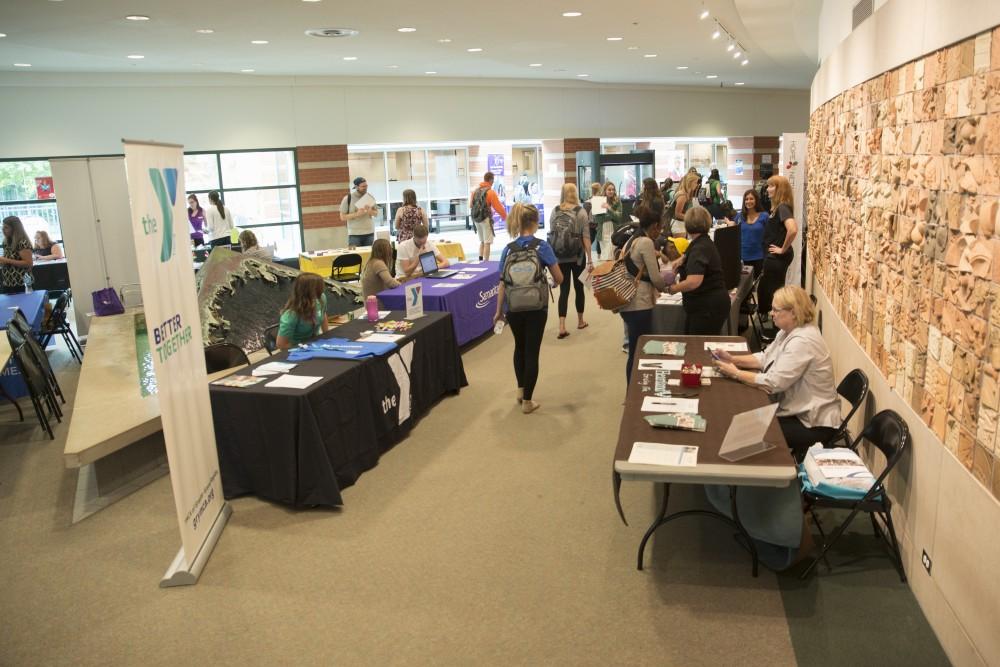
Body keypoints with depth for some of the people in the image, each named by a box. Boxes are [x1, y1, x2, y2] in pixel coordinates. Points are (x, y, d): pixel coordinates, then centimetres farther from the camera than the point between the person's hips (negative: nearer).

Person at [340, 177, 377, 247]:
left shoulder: (370, 197, 5)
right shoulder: (347, 198, -5)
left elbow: (376, 213, 11)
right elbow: (342, 217, -4)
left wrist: (370, 211, -12)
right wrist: (356, 214, -18)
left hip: (369, 233, 3)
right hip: (354, 234, -3)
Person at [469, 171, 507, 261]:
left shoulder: (475, 191, 9)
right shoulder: (491, 192, -10)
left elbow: (471, 205, 11)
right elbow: (498, 207, -10)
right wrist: (505, 216, 0)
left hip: (476, 219, 7)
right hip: (486, 219, -7)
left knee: (482, 241, 18)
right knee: (487, 242, -1)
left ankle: (480, 260, 12)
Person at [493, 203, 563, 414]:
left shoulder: (508, 249, 0)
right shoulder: (542, 247, -7)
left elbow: (502, 283, -1)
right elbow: (559, 279, -5)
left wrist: (498, 311, 8)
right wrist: (552, 281, 19)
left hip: (513, 308, 3)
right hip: (536, 308, -3)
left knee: (519, 347, 24)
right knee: (532, 351, 6)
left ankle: (520, 390, 34)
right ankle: (527, 401, 11)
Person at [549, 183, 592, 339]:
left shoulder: (555, 211, 0)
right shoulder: (580, 212, -7)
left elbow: (551, 234, 4)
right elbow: (586, 237, -9)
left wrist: (553, 255, 13)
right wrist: (590, 259, -6)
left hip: (559, 257, 2)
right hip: (577, 257, -2)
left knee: (563, 290, 3)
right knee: (579, 288, 15)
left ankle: (562, 326, -8)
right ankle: (580, 321, 30)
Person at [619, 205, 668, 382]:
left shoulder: (630, 241, 16)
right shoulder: (646, 242, -12)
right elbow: (655, 278, -12)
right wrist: (666, 287, 7)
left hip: (628, 303, 9)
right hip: (639, 305, -9)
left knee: (637, 352, 15)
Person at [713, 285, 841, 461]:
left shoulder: (802, 341, -27)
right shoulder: (788, 331, 4)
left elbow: (773, 383, -27)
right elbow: (765, 358, 12)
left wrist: (735, 373, -19)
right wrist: (734, 359, -3)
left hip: (814, 423, -9)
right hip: (798, 411, 9)